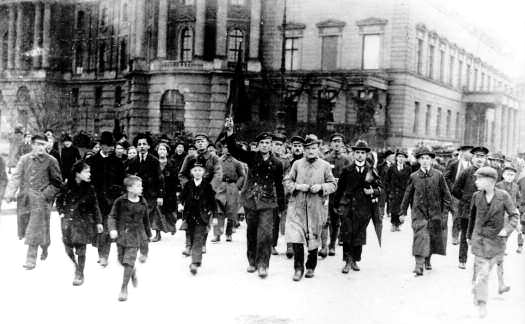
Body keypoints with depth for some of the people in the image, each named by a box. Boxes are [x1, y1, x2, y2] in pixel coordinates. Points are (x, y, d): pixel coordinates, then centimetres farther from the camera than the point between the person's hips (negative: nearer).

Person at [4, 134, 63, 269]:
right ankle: (44, 245, 37)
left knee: (35, 230, -6)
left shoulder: (51, 161, -3)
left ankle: (31, 259, 1)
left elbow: (57, 182, 0)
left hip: (41, 199, -4)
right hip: (24, 198, 4)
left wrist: (46, 194, -10)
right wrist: (10, 192, -11)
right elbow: (16, 176, 2)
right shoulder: (24, 159, 6)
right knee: (25, 227, 13)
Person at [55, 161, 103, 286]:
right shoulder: (67, 186, -4)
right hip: (68, 220, 1)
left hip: (83, 221, -1)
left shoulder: (89, 189, -5)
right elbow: (59, 200, 11)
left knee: (81, 249, 0)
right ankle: (76, 265, 33)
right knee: (68, 247, 5)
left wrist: (98, 222, 1)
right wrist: (62, 213, 1)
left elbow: (95, 206, 1)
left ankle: (80, 274, 14)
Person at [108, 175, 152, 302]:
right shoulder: (120, 201, -8)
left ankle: (124, 288, 5)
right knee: (121, 259, 11)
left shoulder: (143, 203, -2)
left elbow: (146, 220, 10)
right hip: (121, 233, 1)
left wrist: (148, 233, 19)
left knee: (129, 261, -7)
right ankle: (133, 272, 43)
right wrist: (112, 229, -19)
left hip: (135, 235, -1)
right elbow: (112, 216, -4)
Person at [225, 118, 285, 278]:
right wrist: (230, 133, -27)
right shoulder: (251, 157, 1)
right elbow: (235, 150, -11)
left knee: (265, 233, -12)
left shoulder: (276, 164, 2)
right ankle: (252, 261, 27)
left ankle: (262, 264, -5)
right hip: (250, 200, 1)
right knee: (251, 232, 12)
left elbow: (279, 186, 8)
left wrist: (282, 206, 8)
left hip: (267, 203, -1)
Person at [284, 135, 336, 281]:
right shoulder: (297, 164, 7)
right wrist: (297, 186, -10)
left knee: (314, 238, 9)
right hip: (297, 206, 0)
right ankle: (298, 268, 1)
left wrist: (321, 187, -12)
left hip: (316, 207, 0)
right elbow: (287, 181, 10)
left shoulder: (325, 166, 5)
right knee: (295, 236, -10)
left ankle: (311, 267, 27)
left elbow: (333, 184, 6)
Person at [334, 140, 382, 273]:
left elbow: (379, 187, 11)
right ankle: (348, 261, 1)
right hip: (348, 207, -1)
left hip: (364, 208, 1)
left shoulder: (371, 170, 7)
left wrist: (372, 191, -10)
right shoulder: (347, 170, 5)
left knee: (359, 236, 6)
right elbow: (339, 189, 9)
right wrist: (337, 205, 8)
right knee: (347, 235, -6)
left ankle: (355, 260, 19)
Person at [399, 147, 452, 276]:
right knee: (420, 237, -14)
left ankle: (428, 260, 34)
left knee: (432, 238, 11)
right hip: (419, 213, -1)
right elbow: (407, 196, 8)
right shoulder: (414, 177, 1)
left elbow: (446, 195, 6)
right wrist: (402, 212, 8)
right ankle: (419, 266, -16)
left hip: (435, 213, 1)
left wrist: (444, 211, 1)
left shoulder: (438, 175, -1)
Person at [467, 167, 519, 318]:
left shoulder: (503, 196, -9)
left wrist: (507, 230, -17)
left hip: (497, 239, 0)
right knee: (482, 272, -5)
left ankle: (476, 290, 36)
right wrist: (470, 236, 17)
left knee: (486, 269, 12)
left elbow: (514, 215, -2)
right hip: (479, 238, 0)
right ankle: (481, 304, 4)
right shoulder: (477, 196, -4)